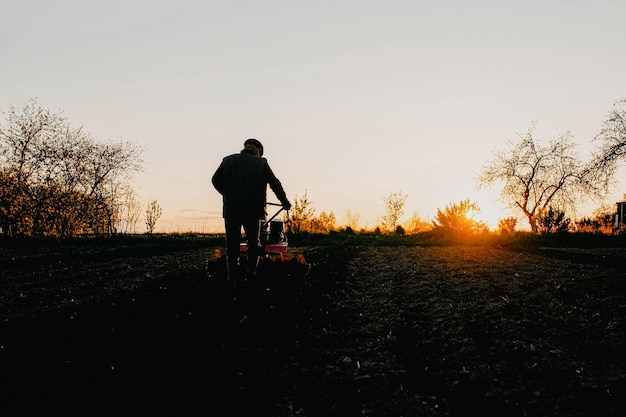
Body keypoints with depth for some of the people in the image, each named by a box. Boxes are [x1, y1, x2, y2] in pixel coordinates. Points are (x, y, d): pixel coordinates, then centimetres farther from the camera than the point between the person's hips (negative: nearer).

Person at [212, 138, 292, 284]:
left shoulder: (228, 160, 12)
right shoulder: (261, 162, 5)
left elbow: (216, 180, 15)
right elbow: (275, 184, 8)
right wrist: (285, 203, 20)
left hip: (231, 209, 2)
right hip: (253, 210, -1)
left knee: (232, 246, 7)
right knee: (254, 244, 13)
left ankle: (233, 280, 3)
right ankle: (251, 274, 6)